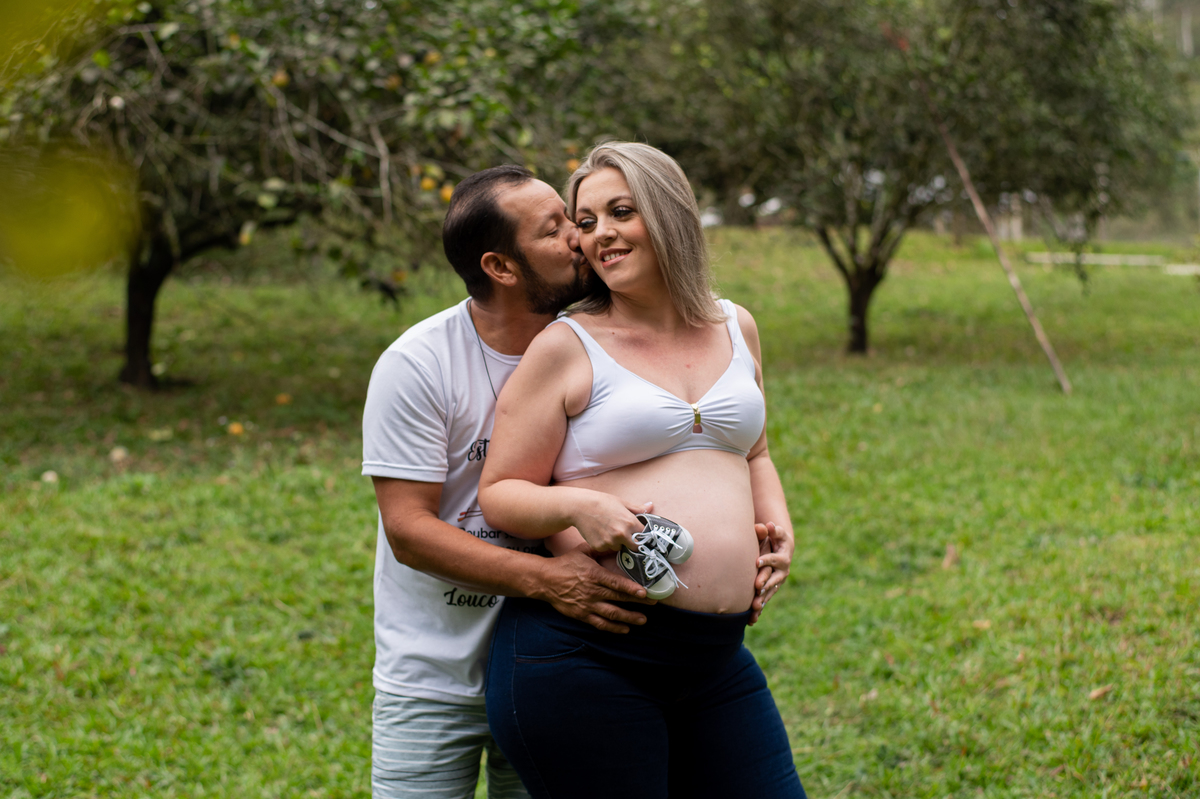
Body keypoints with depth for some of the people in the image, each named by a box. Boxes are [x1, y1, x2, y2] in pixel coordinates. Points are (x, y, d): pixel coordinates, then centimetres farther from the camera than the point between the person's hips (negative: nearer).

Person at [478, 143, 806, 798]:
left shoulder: (736, 330, 14)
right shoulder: (566, 347, -2)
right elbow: (498, 493, -1)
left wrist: (779, 533, 9)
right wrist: (578, 505, -21)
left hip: (716, 661, 5)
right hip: (583, 657, -5)